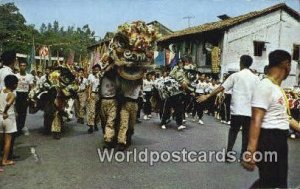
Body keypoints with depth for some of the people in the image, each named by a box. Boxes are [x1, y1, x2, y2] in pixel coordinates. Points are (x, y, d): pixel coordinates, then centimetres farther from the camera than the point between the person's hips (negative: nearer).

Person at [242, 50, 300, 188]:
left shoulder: (278, 88, 14)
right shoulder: (265, 86, -18)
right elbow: (256, 120, -25)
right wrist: (251, 151, -29)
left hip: (281, 140, 10)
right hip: (268, 139, -10)